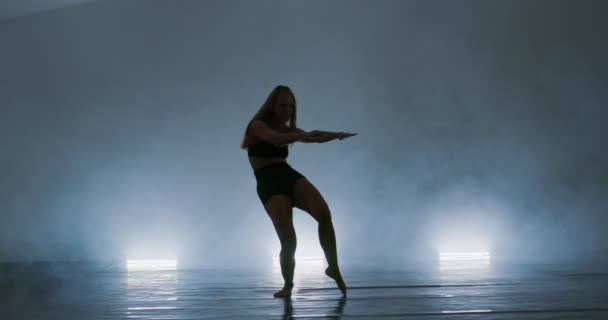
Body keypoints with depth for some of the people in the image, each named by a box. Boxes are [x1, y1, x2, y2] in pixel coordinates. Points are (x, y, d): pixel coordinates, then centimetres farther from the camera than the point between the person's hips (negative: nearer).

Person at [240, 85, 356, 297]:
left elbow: (316, 139, 10)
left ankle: (333, 268, -10)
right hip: (269, 184, -5)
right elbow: (276, 140, -21)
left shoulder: (287, 129, 20)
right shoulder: (258, 126, 0)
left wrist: (336, 135, -9)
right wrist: (305, 135, -30)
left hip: (290, 176, 5)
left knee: (324, 213, -24)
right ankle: (288, 284, 9)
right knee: (288, 240, -18)